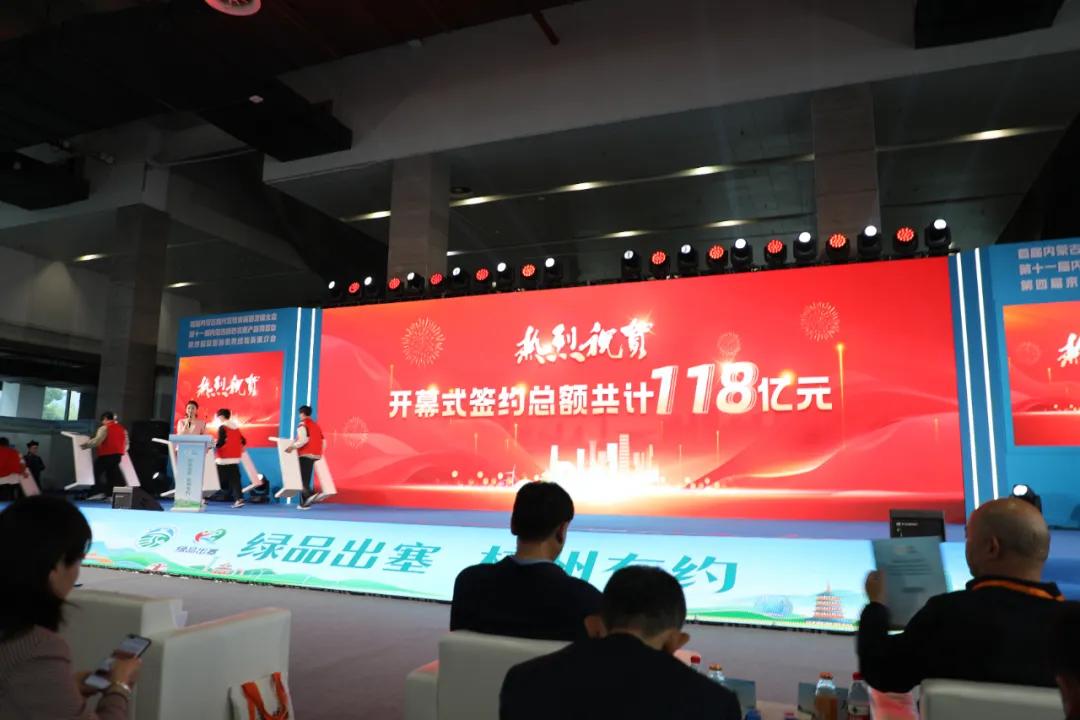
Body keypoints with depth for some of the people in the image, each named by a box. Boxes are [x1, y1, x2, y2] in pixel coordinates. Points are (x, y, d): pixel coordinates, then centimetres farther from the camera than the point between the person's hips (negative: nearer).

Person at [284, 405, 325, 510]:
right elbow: (323, 441, 16)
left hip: (306, 454, -7)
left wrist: (293, 447, -13)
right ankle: (305, 502, 10)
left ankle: (310, 494, -28)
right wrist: (319, 451, 28)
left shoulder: (302, 424, -6)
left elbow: (303, 440, -20)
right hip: (316, 455, 7)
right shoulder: (316, 425, 18)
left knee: (303, 478, -5)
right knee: (306, 478, 12)